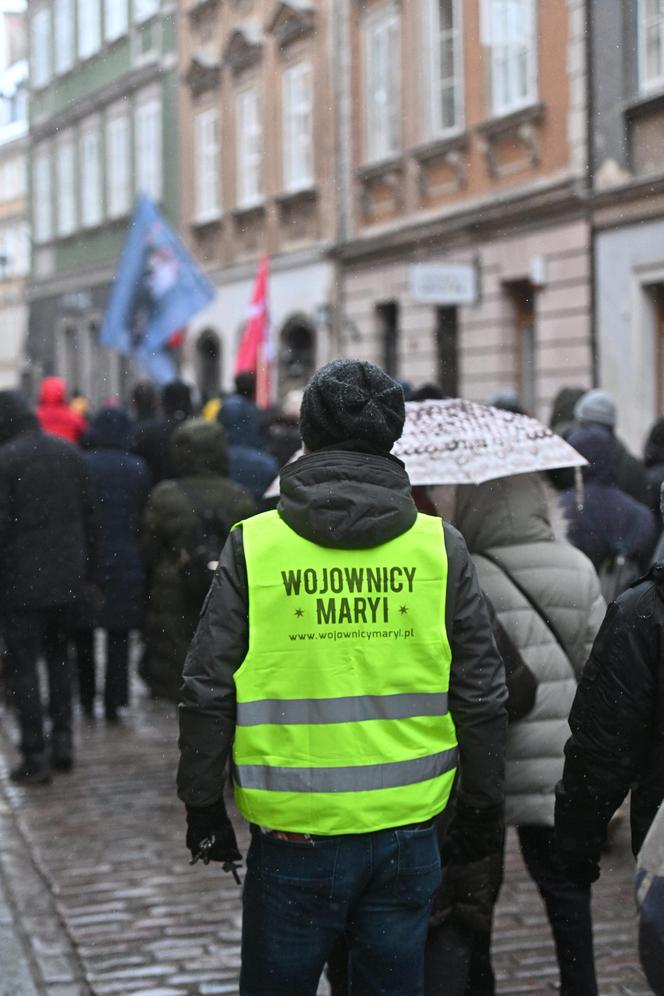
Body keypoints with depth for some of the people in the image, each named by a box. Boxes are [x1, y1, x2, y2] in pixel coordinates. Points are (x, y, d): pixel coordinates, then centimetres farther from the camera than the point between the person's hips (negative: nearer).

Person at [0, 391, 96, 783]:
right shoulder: (70, 453, 4)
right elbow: (89, 516, 8)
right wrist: (87, 570, 15)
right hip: (69, 578, 6)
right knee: (59, 655, 20)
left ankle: (35, 755, 2)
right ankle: (63, 740, 18)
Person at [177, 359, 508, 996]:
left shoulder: (253, 545, -5)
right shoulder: (439, 545, -1)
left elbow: (207, 692, -4)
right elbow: (482, 694, 2)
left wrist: (203, 807, 7)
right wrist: (482, 807, 14)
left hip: (292, 833, -2)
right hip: (407, 835, 2)